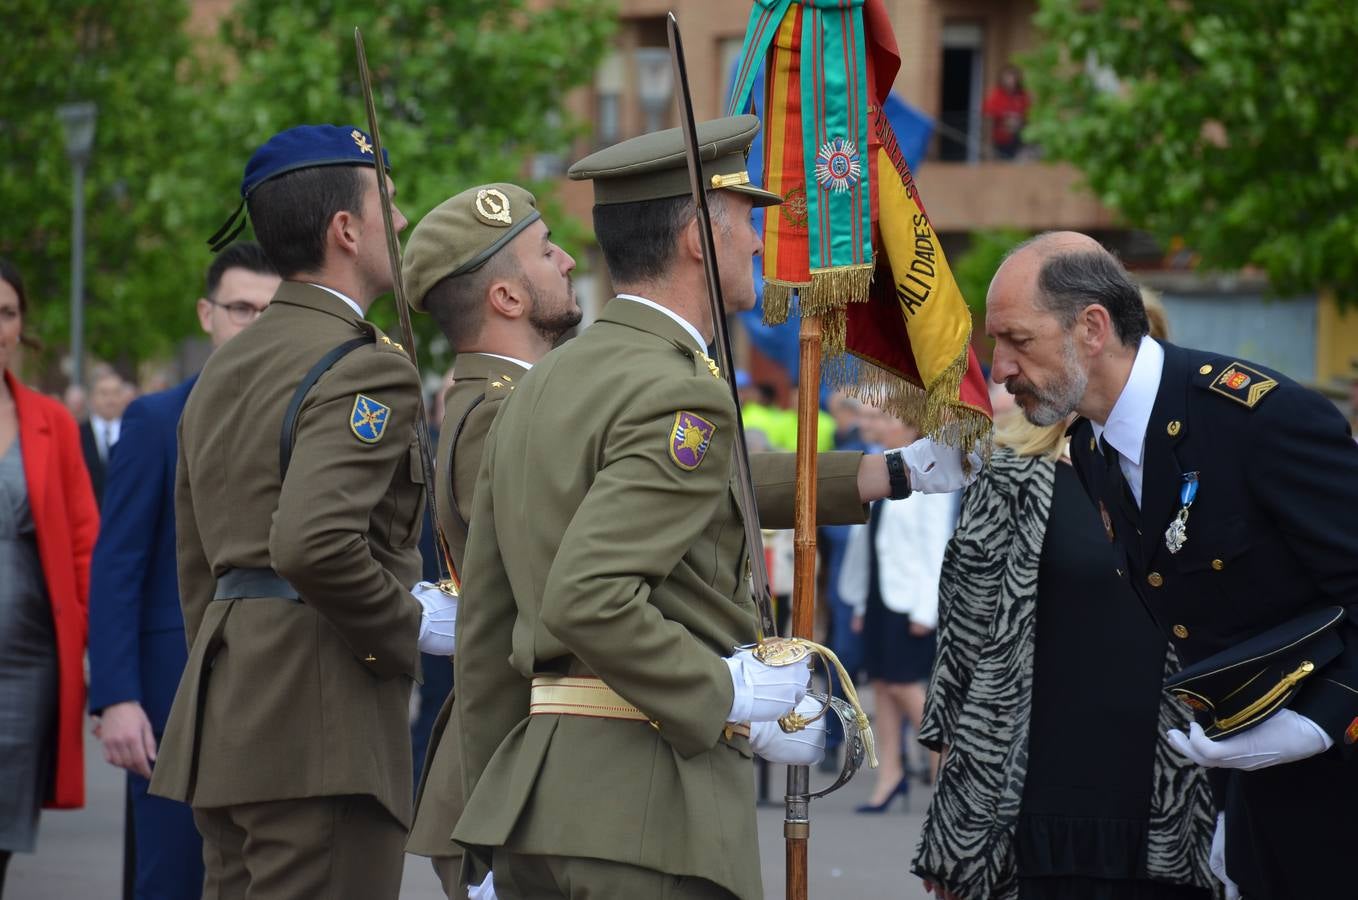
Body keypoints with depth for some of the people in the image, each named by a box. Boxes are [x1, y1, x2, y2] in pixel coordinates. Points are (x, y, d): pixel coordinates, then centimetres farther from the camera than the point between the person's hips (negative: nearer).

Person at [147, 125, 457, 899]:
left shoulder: (226, 369, 17)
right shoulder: (368, 368, -12)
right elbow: (315, 544, -26)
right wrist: (413, 625, -12)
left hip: (230, 713, 9)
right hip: (321, 725, -9)